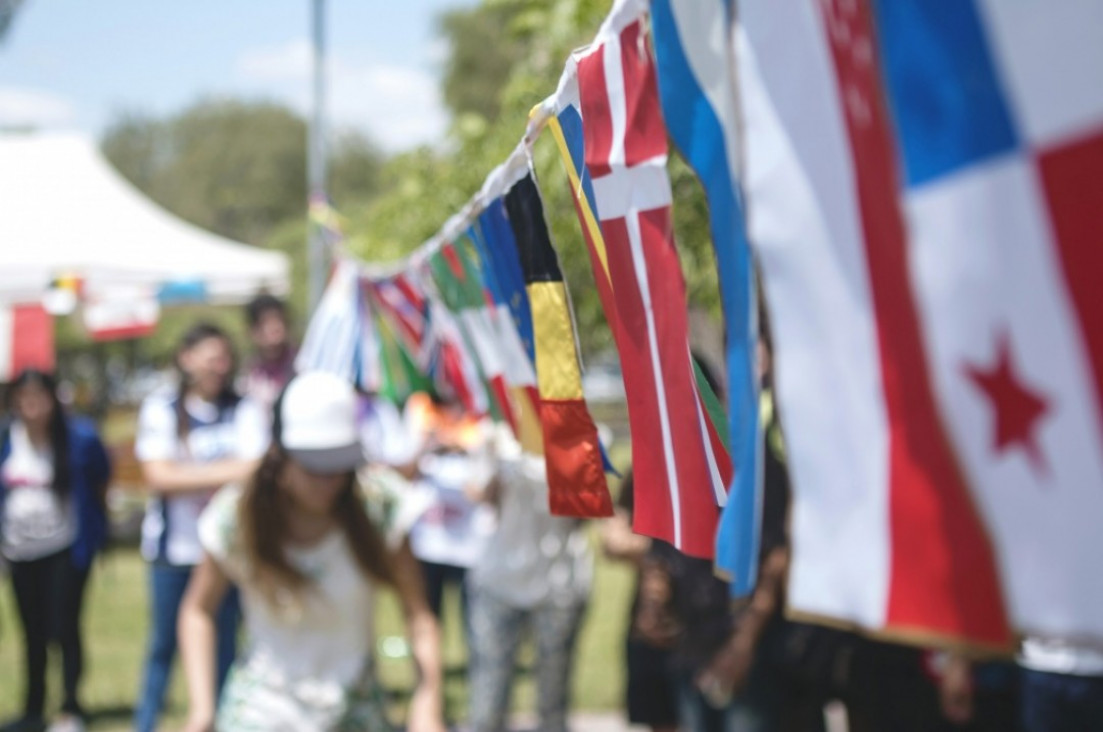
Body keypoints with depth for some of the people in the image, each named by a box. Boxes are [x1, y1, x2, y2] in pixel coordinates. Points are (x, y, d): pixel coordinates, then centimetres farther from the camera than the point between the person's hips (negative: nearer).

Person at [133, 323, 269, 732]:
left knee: (223, 644, 6)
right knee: (163, 645, 8)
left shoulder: (244, 411, 1)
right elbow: (159, 477, -10)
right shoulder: (160, 410, 0)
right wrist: (226, 472, -15)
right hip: (171, 545, 0)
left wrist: (190, 477, -18)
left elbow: (255, 470, -10)